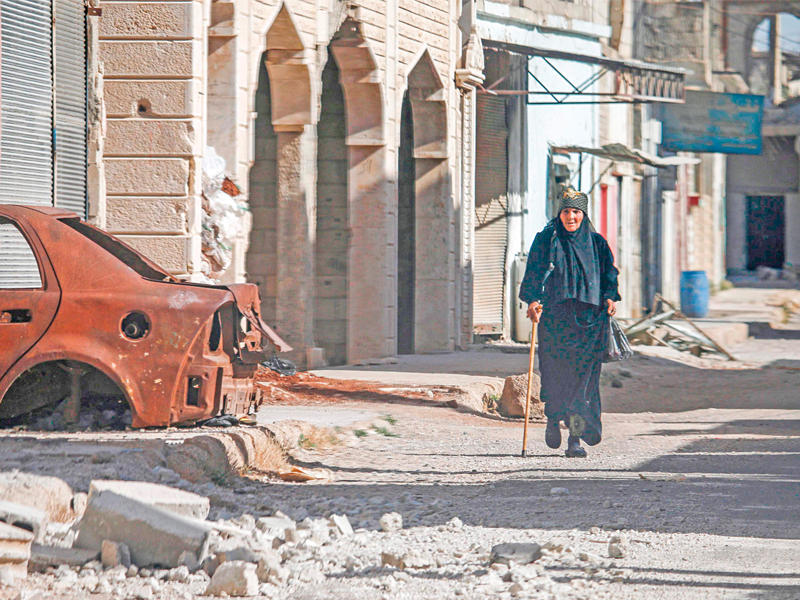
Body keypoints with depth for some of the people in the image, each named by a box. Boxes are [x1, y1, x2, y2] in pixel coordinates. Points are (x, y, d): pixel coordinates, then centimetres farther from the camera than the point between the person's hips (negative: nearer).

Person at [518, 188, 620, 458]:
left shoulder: (596, 243, 10)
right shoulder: (546, 240, 6)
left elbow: (609, 274, 15)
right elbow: (534, 273, 3)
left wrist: (610, 297, -3)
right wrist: (533, 300, -12)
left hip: (589, 317, 0)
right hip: (554, 316, 0)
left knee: (582, 376, -8)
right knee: (554, 372, -2)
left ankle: (576, 438, -9)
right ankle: (553, 420, 26)